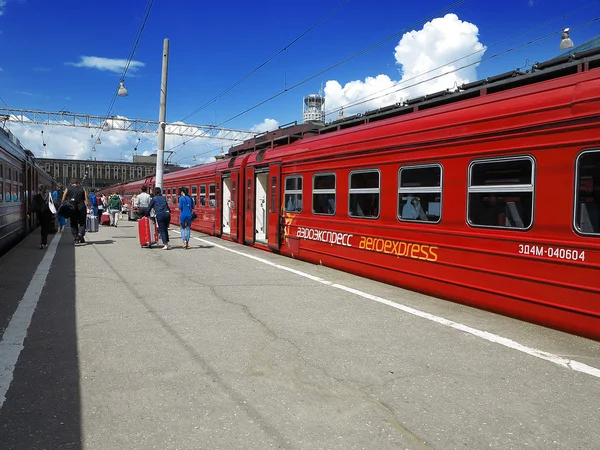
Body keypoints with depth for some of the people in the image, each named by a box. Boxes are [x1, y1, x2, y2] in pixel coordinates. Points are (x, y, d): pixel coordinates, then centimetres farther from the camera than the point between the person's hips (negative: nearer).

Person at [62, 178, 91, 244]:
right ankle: (80, 234, -15)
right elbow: (86, 199, -3)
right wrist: (89, 206, 2)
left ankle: (75, 239, 7)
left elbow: (63, 200, 3)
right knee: (82, 223, 10)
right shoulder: (82, 189, 6)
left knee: (73, 224, 10)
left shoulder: (67, 189, 7)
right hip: (81, 208, -1)